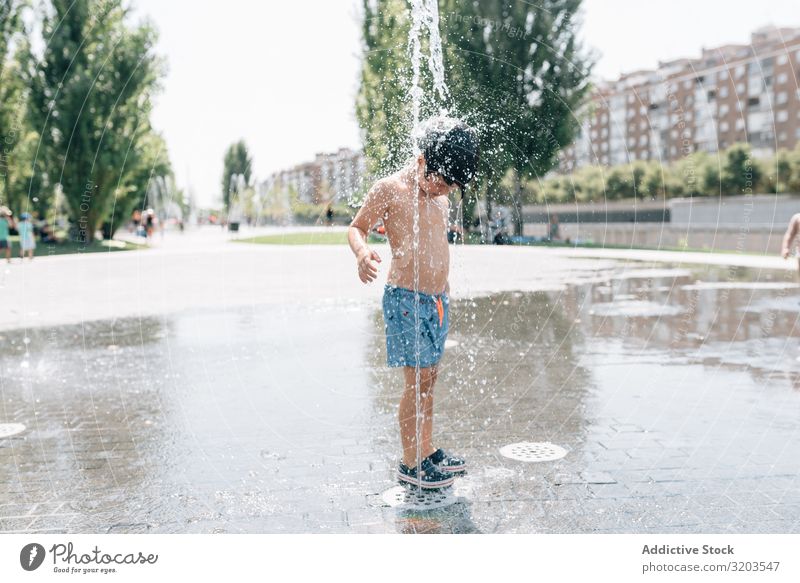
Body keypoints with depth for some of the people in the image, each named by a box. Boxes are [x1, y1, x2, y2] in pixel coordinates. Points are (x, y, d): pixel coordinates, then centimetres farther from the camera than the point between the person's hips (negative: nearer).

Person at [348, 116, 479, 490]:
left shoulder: (440, 193, 11)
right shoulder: (390, 189, -10)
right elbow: (356, 227, -4)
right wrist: (362, 253, -26)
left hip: (438, 299, 7)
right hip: (406, 298, -7)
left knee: (429, 379, 13)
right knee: (416, 382, -6)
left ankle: (427, 451, 23)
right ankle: (410, 464, 3)